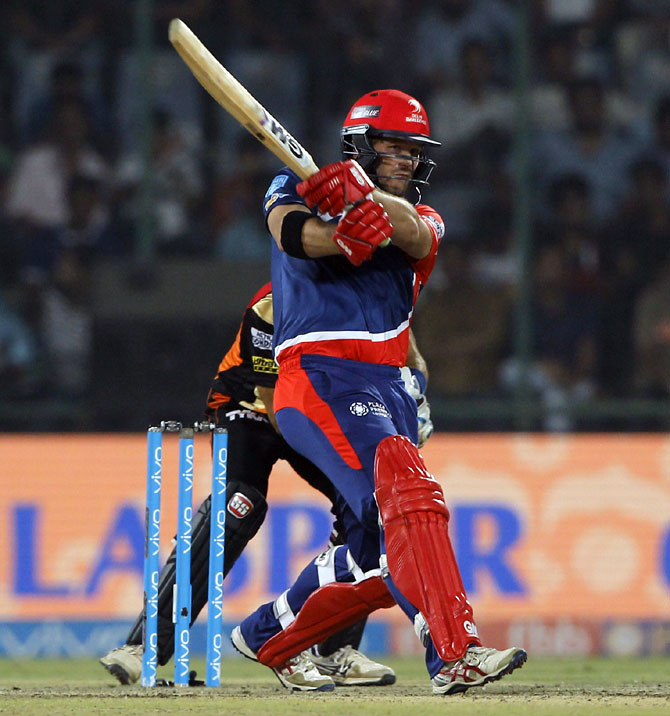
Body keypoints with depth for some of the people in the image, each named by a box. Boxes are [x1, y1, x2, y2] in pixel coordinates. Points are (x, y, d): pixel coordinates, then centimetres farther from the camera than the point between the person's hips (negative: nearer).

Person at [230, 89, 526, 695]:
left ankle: (267, 638, 32)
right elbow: (294, 233, -16)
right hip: (321, 378, -7)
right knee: (407, 487, -29)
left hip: (390, 392, 7)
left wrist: (366, 197, -31)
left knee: (379, 560, 10)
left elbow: (414, 234, -10)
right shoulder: (297, 190, 10)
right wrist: (346, 233, -38)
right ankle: (455, 654, -41)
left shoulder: (423, 219, 17)